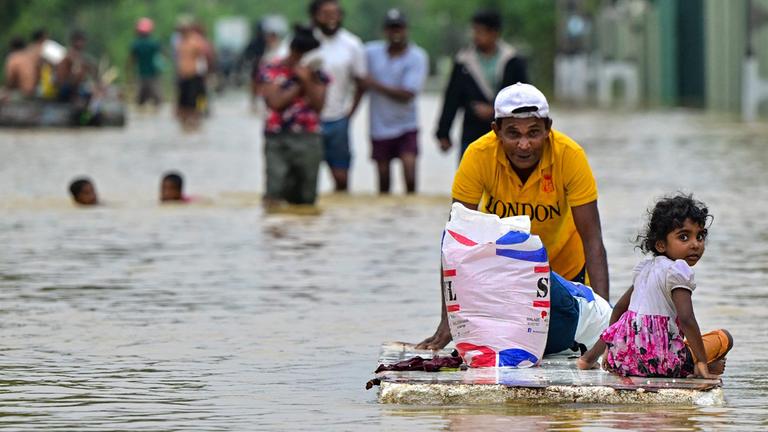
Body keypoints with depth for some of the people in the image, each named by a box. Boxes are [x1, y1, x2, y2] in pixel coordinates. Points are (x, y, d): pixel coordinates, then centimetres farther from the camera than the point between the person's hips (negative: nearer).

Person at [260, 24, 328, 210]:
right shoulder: (272, 70, 3)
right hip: (278, 139, -2)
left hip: (308, 139, 2)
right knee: (274, 196, -10)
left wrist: (307, 81, -11)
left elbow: (318, 105, -1)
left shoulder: (317, 74, 10)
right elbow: (275, 102, -8)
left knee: (305, 198, 4)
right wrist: (299, 84, -5)